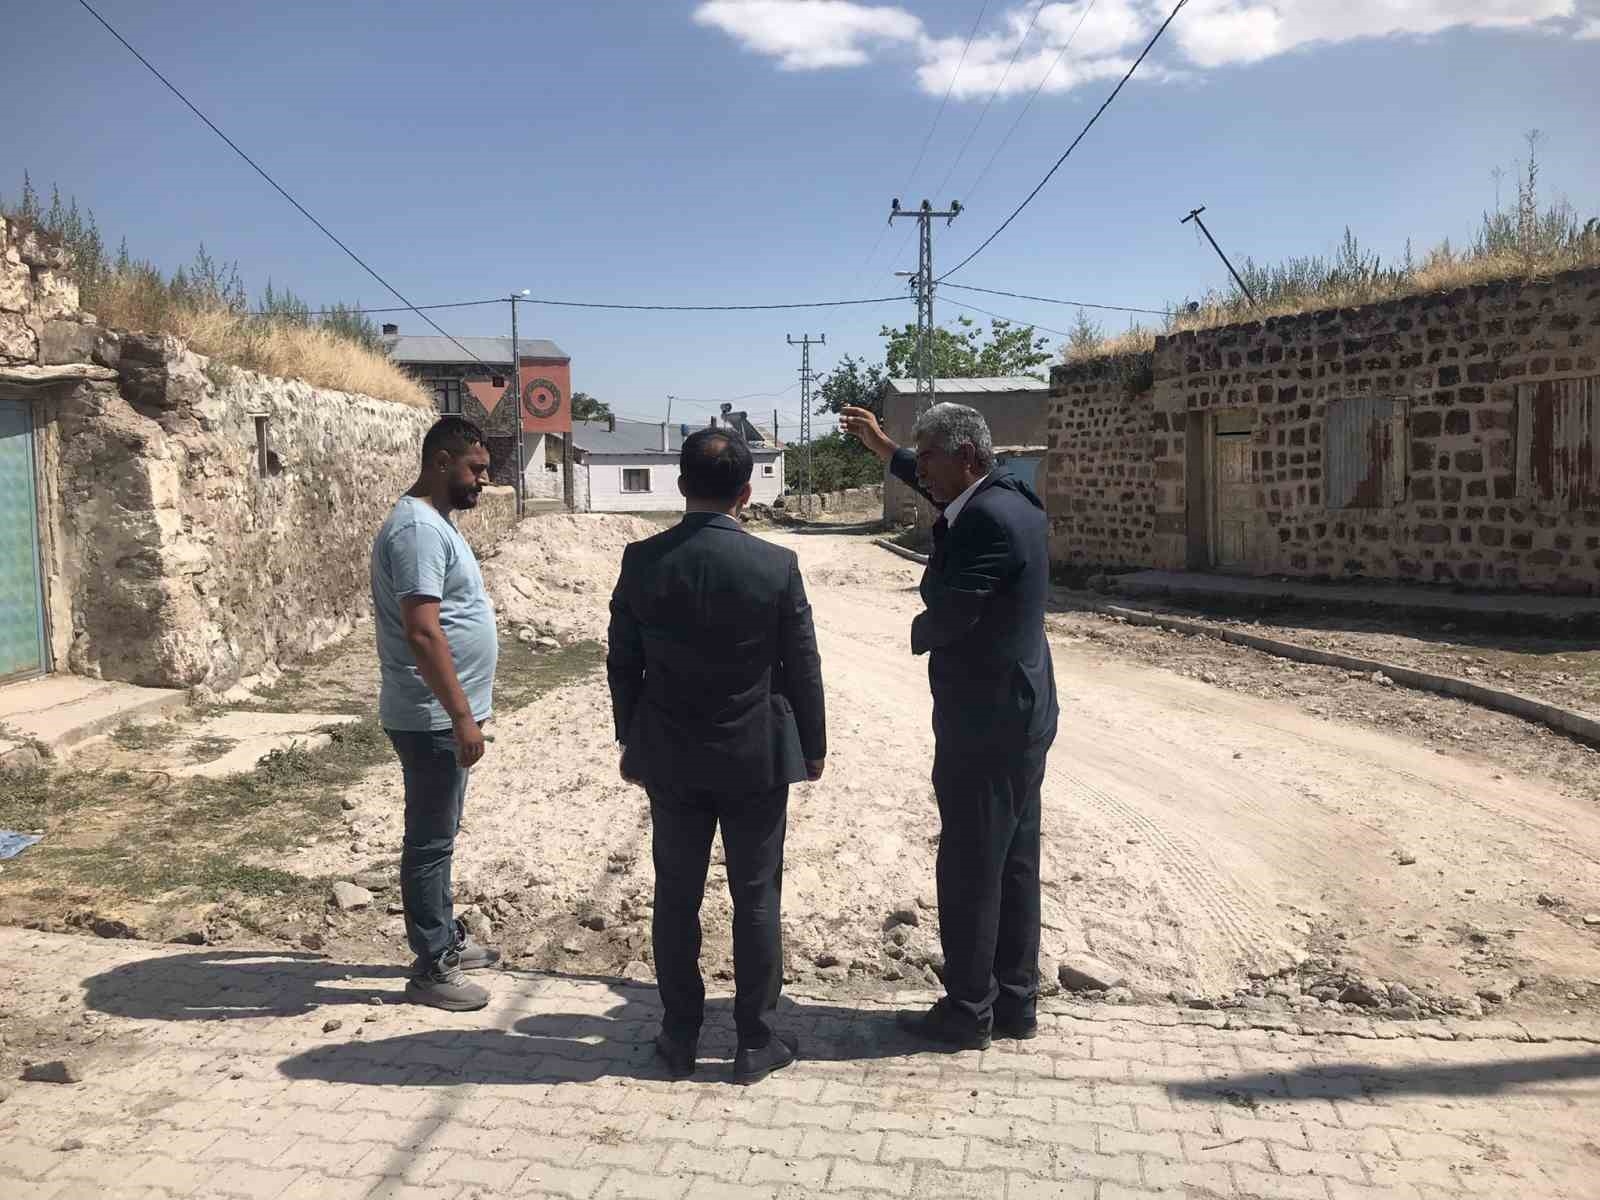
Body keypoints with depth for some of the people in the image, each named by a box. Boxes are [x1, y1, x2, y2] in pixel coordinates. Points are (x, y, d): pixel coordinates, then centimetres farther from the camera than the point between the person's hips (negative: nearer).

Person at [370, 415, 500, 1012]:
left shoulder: (434, 522, 12)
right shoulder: (418, 529, -21)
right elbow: (423, 634, -27)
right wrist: (461, 716, -25)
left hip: (443, 716, 10)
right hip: (433, 720, -10)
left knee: (438, 834, 19)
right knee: (430, 841, 1)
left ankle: (445, 938, 33)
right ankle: (431, 969, 13)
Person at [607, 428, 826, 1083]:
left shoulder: (641, 561, -8)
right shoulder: (777, 565, -13)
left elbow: (623, 663, 0)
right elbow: (802, 669, -6)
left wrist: (631, 742, 14)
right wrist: (812, 747, 8)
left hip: (670, 759, 2)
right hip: (756, 759, -2)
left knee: (676, 898, 13)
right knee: (756, 899, 10)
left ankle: (680, 1036, 24)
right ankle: (756, 1041, 20)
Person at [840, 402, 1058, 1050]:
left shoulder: (988, 521, -22)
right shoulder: (1012, 499, 8)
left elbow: (944, 613, -23)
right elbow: (940, 488, 28)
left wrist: (918, 633, 0)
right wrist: (883, 447, 36)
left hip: (984, 727, -10)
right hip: (1021, 717, 10)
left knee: (969, 872, 3)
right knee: (1014, 865, 16)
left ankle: (968, 1012, 16)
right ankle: (1015, 1001, 28)